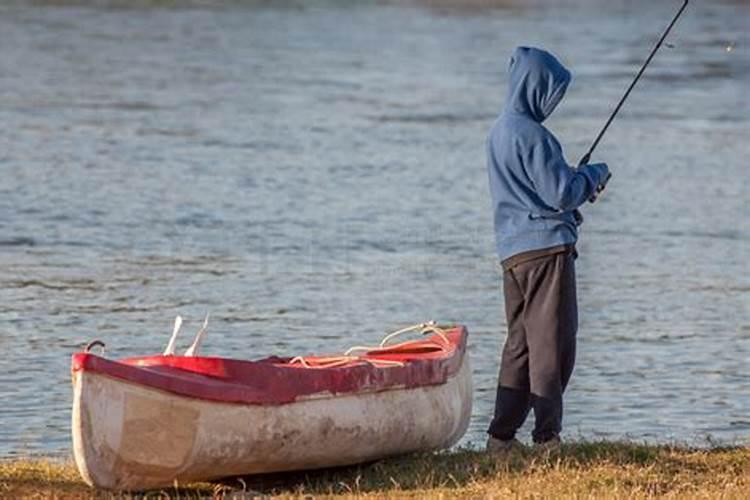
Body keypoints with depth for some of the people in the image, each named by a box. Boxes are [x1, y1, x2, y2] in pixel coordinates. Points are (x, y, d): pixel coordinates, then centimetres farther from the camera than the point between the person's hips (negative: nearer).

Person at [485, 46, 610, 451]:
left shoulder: (499, 131, 15)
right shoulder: (531, 134, -15)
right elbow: (560, 194, -16)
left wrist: (580, 180, 16)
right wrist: (593, 175, 1)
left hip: (512, 250, 9)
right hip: (546, 246, -9)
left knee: (520, 342, 13)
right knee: (552, 343, -6)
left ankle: (502, 435, 12)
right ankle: (547, 436, -7)